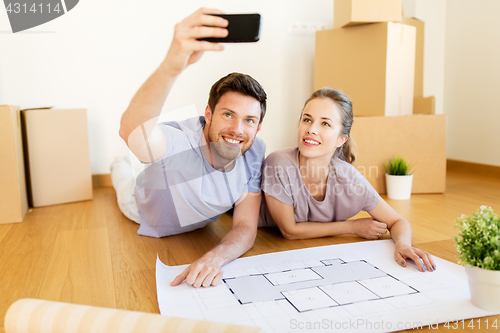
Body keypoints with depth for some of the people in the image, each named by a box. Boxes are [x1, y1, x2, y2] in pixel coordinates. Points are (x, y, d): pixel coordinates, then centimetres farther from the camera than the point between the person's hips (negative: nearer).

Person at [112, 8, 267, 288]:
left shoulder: (255, 152, -32)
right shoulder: (177, 142, -48)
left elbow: (246, 227, -31)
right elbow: (133, 132, -72)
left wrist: (216, 258, -52)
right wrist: (171, 67, -89)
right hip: (147, 212, -2)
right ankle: (119, 165, 59)